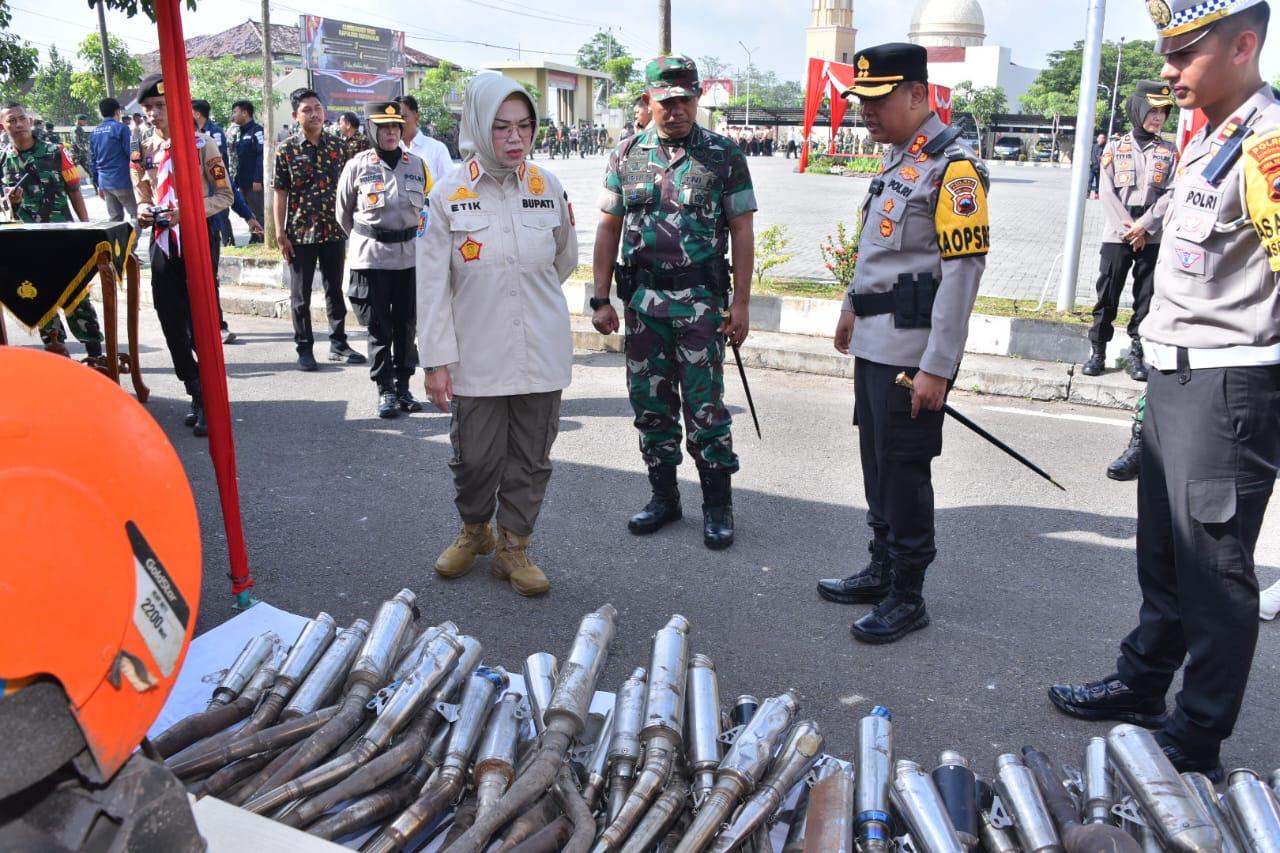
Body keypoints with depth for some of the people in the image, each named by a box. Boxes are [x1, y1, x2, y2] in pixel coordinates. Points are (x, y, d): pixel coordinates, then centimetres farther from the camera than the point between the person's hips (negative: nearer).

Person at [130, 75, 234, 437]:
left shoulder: (202, 143, -3)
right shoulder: (143, 150, 10)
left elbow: (225, 196, -3)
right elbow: (142, 196, 19)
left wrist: (186, 212, -18)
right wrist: (143, 211, -5)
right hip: (162, 243, 5)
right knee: (172, 325, 7)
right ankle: (197, 395, 20)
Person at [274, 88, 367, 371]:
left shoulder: (338, 147, 4)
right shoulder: (286, 150, -2)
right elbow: (281, 194, -2)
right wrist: (281, 234, -6)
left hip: (334, 231, 2)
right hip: (300, 232, -2)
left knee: (335, 289, 11)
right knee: (300, 294, 5)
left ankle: (338, 344, 21)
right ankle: (304, 348, 15)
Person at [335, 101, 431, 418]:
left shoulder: (417, 165, 4)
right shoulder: (357, 166, -3)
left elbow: (427, 205, 16)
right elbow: (343, 212, 7)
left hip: (410, 256, 3)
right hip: (371, 258, -2)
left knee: (406, 324, 9)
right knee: (379, 327, 1)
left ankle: (403, 385, 20)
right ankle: (385, 390, 10)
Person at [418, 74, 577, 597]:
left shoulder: (548, 188, 0)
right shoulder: (449, 195, -6)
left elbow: (565, 260, 16)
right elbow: (433, 283, -6)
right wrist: (436, 359, -8)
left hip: (541, 352, 2)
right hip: (477, 355, -2)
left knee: (531, 458, 9)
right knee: (475, 457, 9)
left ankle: (513, 547, 27)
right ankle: (474, 531, 37)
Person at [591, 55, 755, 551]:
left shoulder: (724, 155, 1)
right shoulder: (628, 155, 8)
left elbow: (741, 231, 0)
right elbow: (608, 228, 9)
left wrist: (741, 303, -6)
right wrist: (601, 299, 3)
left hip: (701, 300, -3)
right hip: (642, 300, 3)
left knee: (705, 405, -1)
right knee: (650, 403, 10)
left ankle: (717, 505, 13)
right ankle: (664, 496, 25)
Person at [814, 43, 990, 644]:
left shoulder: (952, 168, -14)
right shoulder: (896, 160, 14)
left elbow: (962, 273, -19)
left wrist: (937, 367, -22)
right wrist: (854, 307, 30)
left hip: (911, 350, -9)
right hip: (874, 341, 9)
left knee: (904, 470, -1)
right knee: (877, 462, 16)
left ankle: (907, 597, 13)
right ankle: (882, 571, 30)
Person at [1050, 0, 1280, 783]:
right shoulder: (1210, 135, 13)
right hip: (1178, 373, 10)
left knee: (1214, 566, 1)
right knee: (1163, 549, 20)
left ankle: (1197, 746, 16)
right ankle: (1143, 684, 37)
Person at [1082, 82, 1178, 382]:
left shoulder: (1169, 152, 7)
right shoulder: (1114, 149, 6)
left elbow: (1172, 195, -2)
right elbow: (1108, 194, -2)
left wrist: (1143, 227, -14)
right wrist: (1129, 230, -11)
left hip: (1153, 237, 1)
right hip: (1117, 235, -1)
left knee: (1146, 297, 4)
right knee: (1107, 295, 0)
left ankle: (1137, 352, 12)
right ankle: (1098, 351, 8)